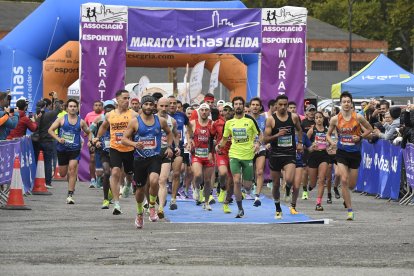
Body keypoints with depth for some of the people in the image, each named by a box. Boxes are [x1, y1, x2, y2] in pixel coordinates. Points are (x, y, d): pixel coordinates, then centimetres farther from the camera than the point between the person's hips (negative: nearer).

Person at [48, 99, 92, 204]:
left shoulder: (81, 122, 4)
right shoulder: (61, 119, 1)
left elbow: (89, 132, 19)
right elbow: (50, 130, 0)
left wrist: (89, 141, 0)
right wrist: (58, 138, -15)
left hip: (75, 149, -1)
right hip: (62, 149, 1)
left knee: (72, 170, -15)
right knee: (62, 174, 8)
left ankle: (70, 195, -13)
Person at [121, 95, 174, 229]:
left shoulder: (160, 121, 3)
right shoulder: (135, 122, -3)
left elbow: (169, 133, 23)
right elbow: (124, 139, -2)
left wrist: (169, 147, 8)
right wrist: (134, 144, -21)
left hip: (155, 157, 0)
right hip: (139, 158, 0)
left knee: (154, 181, -28)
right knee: (140, 188, 10)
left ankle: (152, 206, -5)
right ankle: (139, 213, 35)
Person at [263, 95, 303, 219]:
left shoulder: (294, 117, 1)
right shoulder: (271, 120, -6)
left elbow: (299, 129, 22)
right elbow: (265, 139, -7)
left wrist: (300, 142, 11)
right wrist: (277, 135, -23)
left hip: (289, 154, 0)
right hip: (275, 154, 0)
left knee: (289, 180, -23)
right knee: (276, 184, 8)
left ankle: (288, 188, 14)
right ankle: (278, 210, 25)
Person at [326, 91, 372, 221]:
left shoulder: (358, 117, -6)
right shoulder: (335, 119, -3)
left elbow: (369, 129, 8)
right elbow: (328, 134, 9)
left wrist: (360, 137, -8)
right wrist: (332, 143, -11)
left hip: (355, 153, 1)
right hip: (342, 152, -1)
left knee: (351, 185, 6)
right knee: (344, 181, -15)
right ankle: (350, 210, -9)